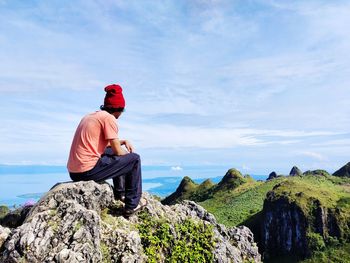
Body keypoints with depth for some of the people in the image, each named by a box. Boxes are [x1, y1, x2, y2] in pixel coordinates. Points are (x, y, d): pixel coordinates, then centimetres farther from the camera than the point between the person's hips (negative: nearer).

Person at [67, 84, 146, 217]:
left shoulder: (90, 116, 17)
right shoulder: (109, 118, -10)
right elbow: (118, 152, -10)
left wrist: (124, 141, 18)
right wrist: (129, 154, 10)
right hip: (88, 171, -9)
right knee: (134, 159, 1)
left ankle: (120, 193, 33)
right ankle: (132, 205, 7)